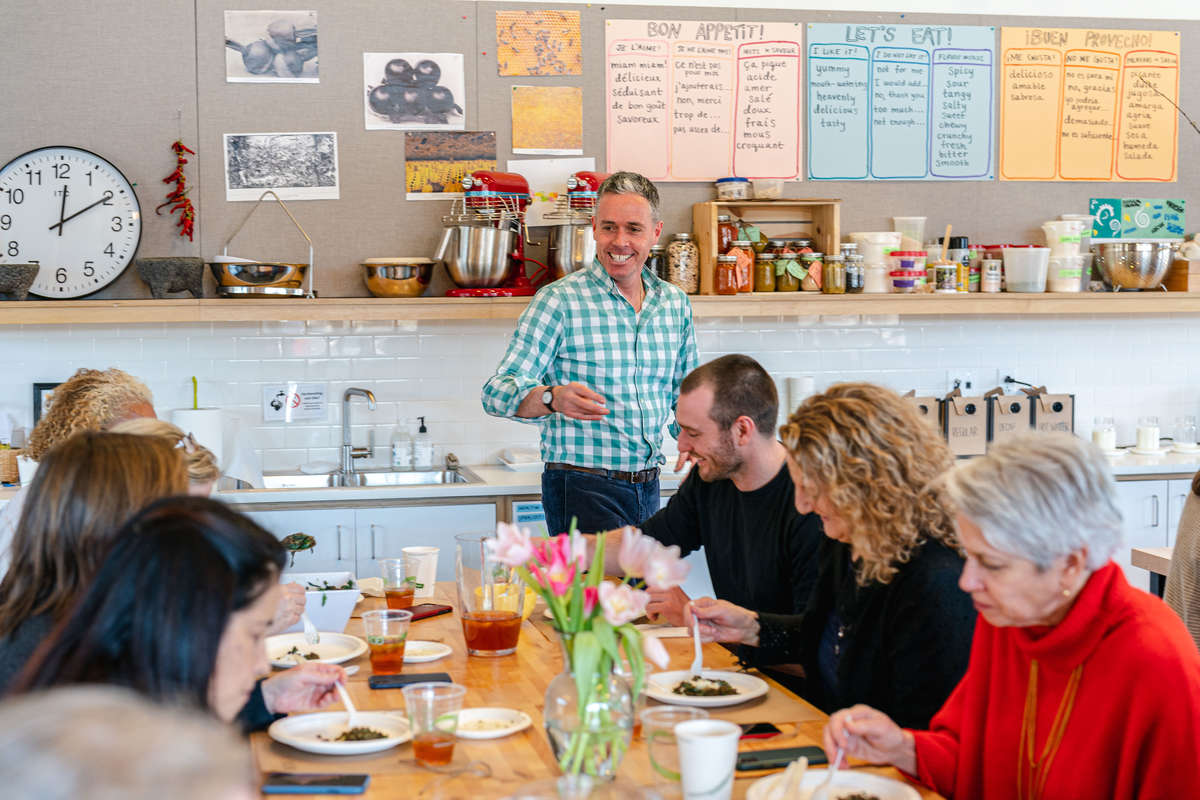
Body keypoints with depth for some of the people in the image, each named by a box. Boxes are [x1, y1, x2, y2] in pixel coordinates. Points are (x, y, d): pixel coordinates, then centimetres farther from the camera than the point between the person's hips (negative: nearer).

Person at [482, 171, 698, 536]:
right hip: (582, 488, -5)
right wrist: (553, 398, -36)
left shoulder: (676, 303, 9)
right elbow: (498, 393, -16)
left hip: (647, 487, 6)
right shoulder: (559, 301, -8)